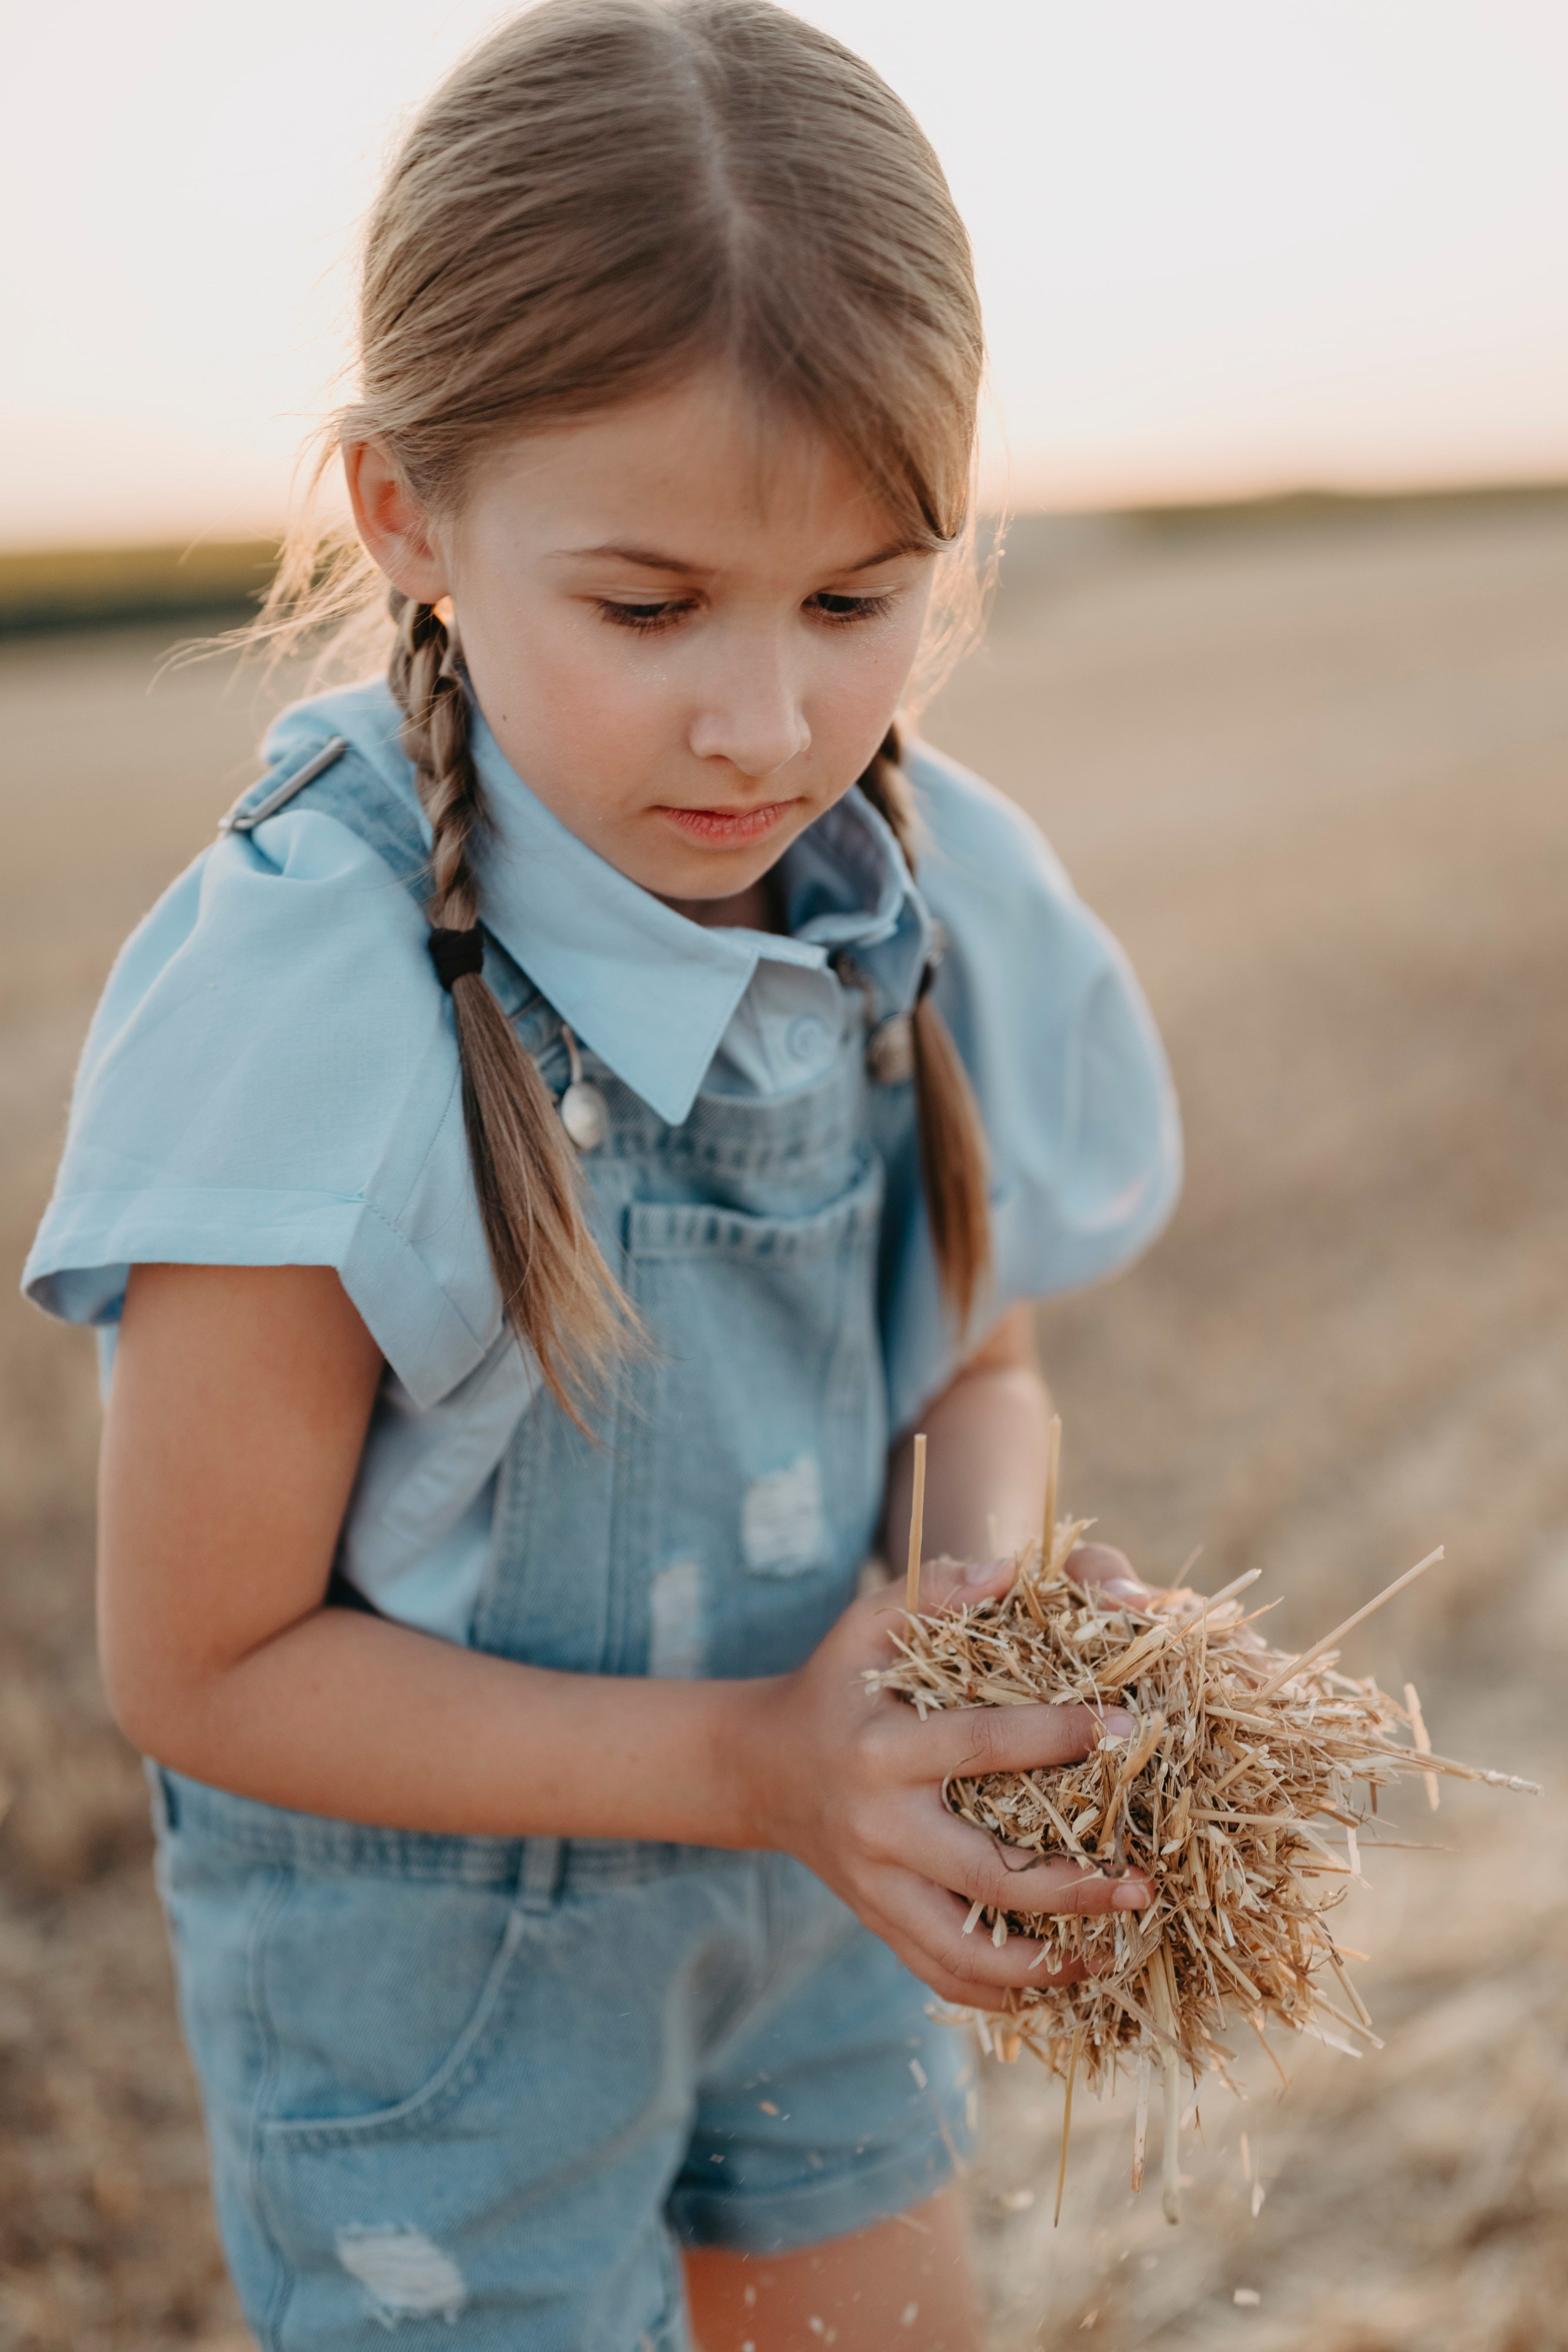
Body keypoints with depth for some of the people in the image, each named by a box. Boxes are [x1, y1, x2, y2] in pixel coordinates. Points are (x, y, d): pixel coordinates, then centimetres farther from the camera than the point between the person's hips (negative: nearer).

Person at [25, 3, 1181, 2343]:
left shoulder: (938, 921, -13)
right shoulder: (304, 1027, -29)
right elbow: (204, 1665, -21)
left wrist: (1005, 1574, -19)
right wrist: (744, 1758, -26)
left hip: (808, 1888, 6)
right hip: (439, 1965, -5)